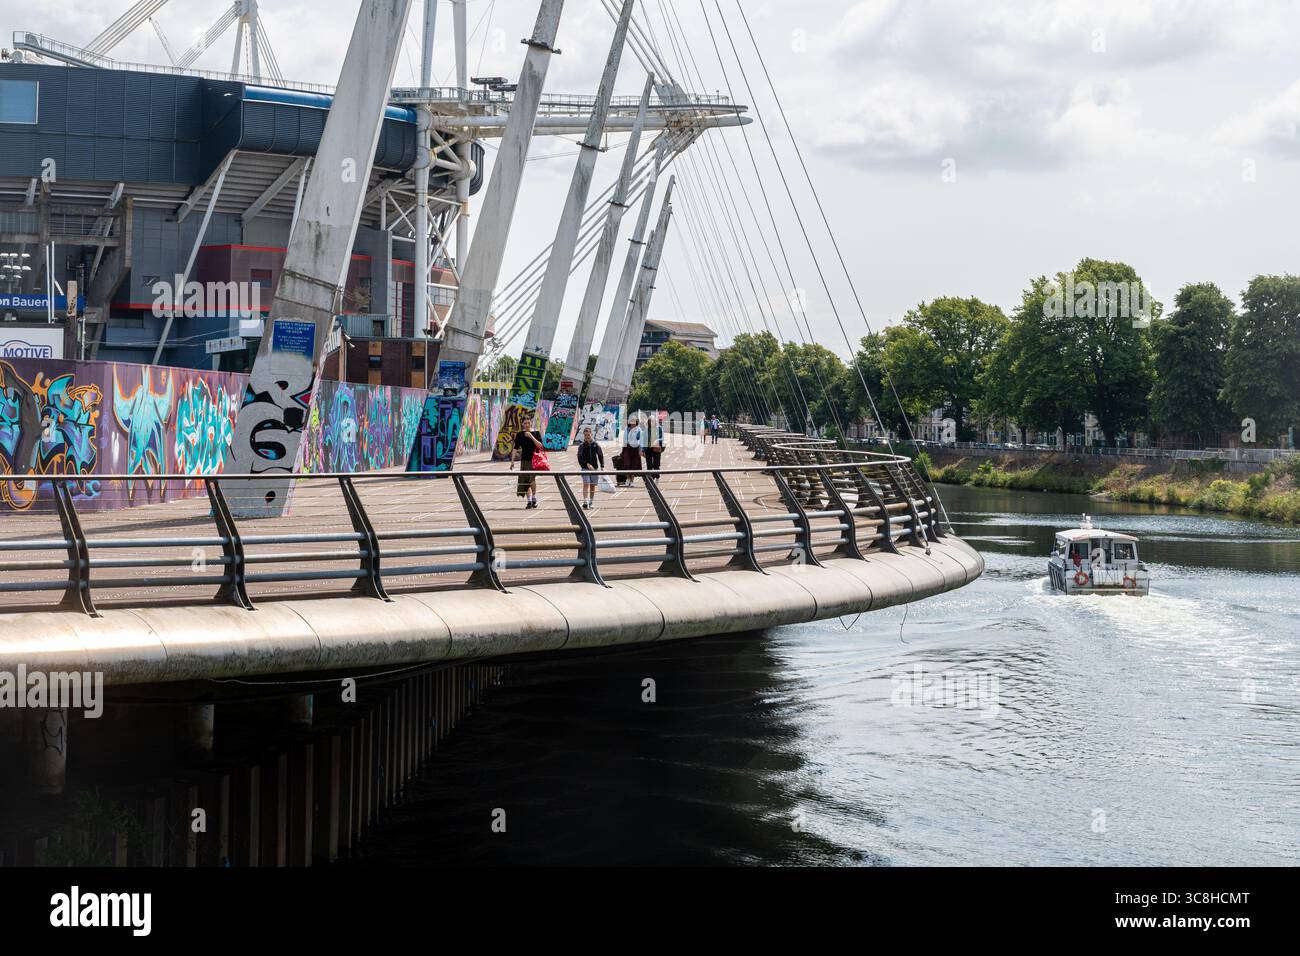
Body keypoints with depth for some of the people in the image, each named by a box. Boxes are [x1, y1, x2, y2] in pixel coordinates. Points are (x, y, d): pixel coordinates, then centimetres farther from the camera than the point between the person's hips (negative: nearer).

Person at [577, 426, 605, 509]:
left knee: (592, 485, 7)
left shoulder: (595, 445, 4)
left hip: (594, 468, 2)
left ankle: (591, 502, 17)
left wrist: (602, 467, -2)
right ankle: (585, 501, -21)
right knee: (586, 484, -13)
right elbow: (580, 458, -8)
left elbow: (601, 456, 6)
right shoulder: (582, 446, 0)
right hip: (585, 468, -2)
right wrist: (587, 464, -20)